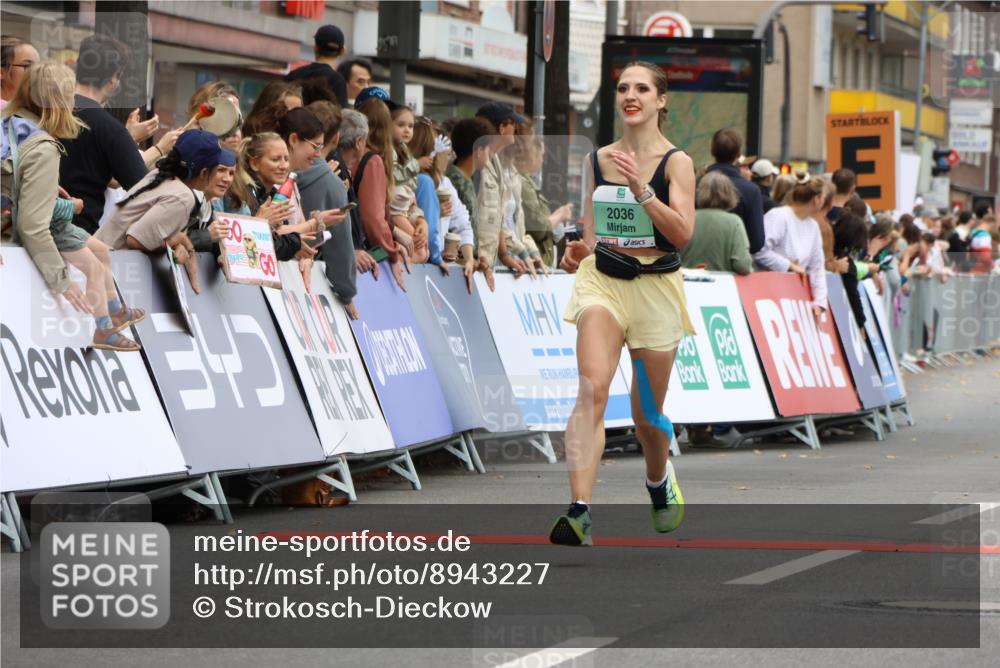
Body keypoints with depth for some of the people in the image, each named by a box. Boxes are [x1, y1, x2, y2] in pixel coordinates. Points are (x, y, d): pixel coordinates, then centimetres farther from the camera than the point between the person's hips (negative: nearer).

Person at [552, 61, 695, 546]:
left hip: (657, 287, -1)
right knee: (592, 388, -22)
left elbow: (683, 232, -15)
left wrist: (641, 189, -25)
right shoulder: (598, 160, 8)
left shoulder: (676, 162, -4)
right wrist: (579, 251, -3)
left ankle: (659, 480, 46)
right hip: (602, 280, 2)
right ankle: (580, 511, -32)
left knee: (647, 414, 11)